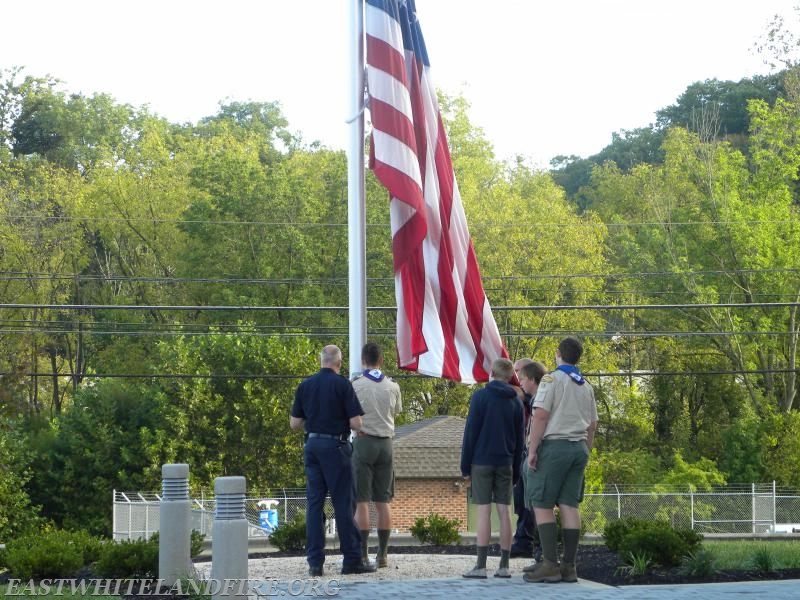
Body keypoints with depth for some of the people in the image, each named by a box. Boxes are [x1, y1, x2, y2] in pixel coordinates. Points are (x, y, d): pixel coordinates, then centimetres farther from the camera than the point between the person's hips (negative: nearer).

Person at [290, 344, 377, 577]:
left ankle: (315, 562, 3)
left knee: (314, 503, 6)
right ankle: (352, 560, 2)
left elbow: (294, 423, 8)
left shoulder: (305, 385, 6)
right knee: (343, 503, 0)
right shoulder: (342, 384, -8)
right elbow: (356, 422, -11)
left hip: (312, 445, 5)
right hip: (335, 446, -5)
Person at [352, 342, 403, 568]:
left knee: (361, 501, -3)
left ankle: (363, 554, -8)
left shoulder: (356, 385, -7)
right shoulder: (392, 386, 4)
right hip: (385, 443, 4)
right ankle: (382, 555, 7)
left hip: (363, 441, -4)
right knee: (383, 501, 8)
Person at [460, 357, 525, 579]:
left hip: (482, 461, -4)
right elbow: (520, 439, 12)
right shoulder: (516, 402, 9)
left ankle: (480, 566, -11)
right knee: (504, 512, 4)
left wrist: (465, 467, -2)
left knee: (484, 511, -7)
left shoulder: (480, 396, -4)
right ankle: (504, 566, 4)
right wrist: (516, 471, 17)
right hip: (505, 463, 4)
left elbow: (470, 432, -6)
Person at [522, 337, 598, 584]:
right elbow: (592, 425, 18)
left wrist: (532, 450, -13)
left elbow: (541, 416, -14)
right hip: (579, 447, 7)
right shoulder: (586, 387, 16)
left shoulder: (552, 379, -6)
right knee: (569, 505, 5)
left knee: (541, 504, -4)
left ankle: (550, 564, -12)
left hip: (554, 444, -7)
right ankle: (569, 566, 1)